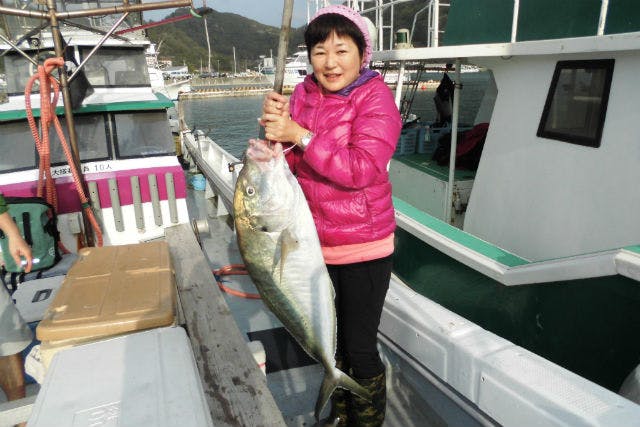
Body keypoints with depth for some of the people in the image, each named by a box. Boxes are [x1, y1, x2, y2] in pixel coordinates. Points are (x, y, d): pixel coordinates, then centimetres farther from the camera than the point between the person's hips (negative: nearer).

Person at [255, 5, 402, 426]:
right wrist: (276, 123, -17)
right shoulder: (304, 94, 4)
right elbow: (290, 162, 1)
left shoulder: (375, 98, -12)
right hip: (313, 244, 6)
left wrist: (300, 135, -26)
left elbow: (362, 169, -25)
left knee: (360, 348, 6)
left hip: (362, 250, -6)